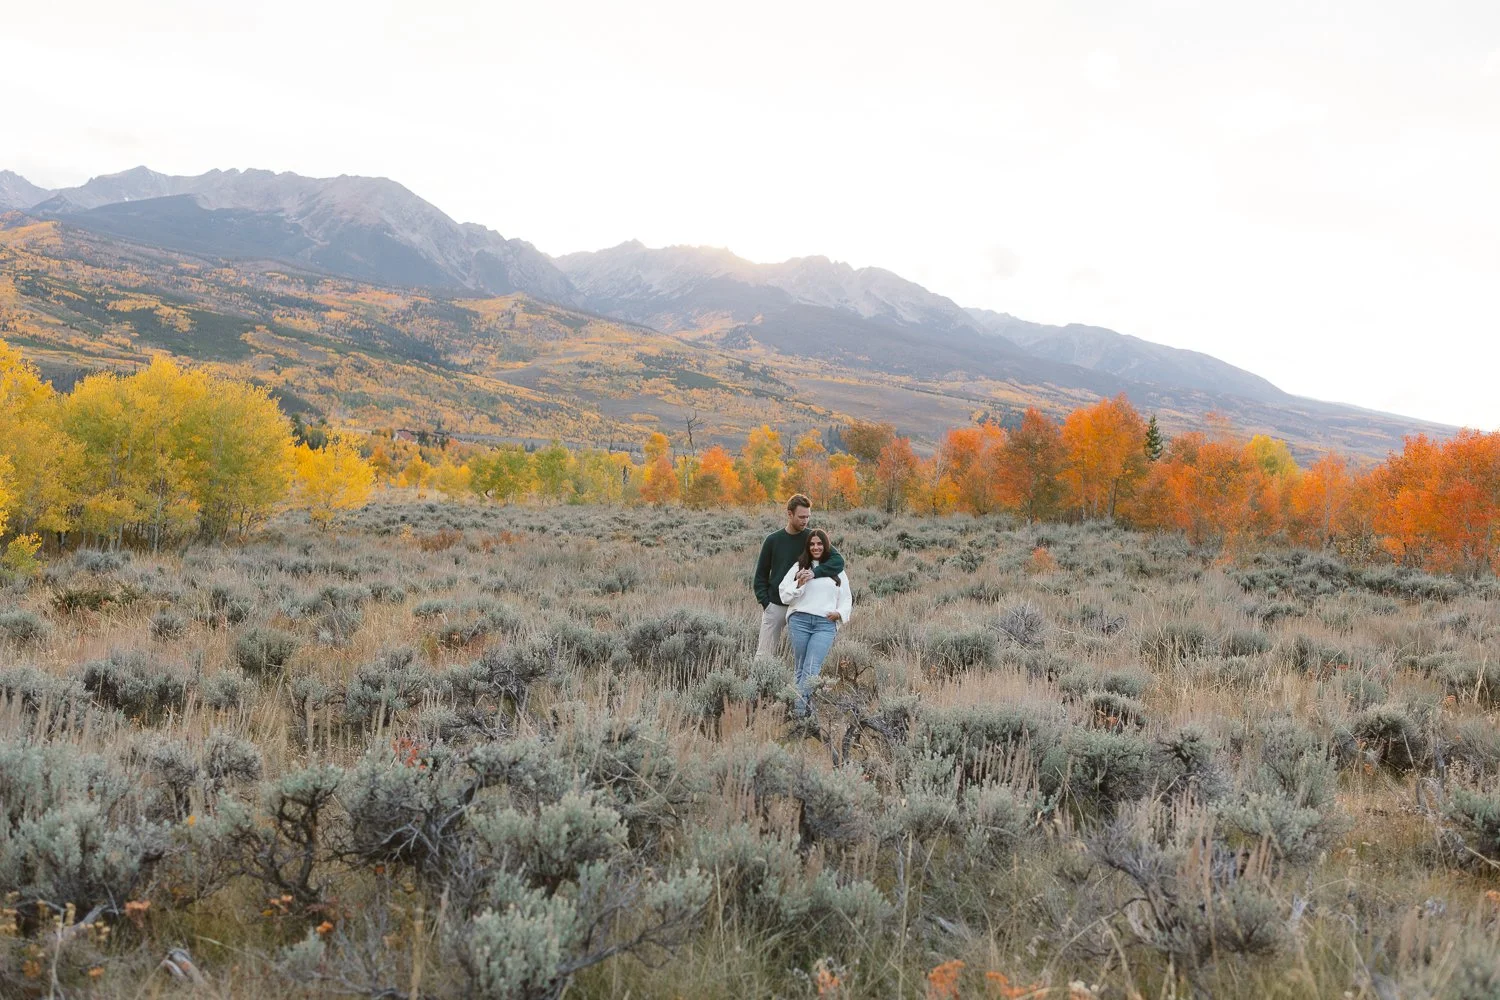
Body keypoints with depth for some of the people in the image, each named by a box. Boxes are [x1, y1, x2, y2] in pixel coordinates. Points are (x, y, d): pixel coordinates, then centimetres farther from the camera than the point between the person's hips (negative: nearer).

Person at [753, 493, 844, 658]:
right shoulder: (773, 540, 1)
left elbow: (838, 560, -11)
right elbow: (761, 574, 6)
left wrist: (815, 572, -27)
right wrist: (765, 602, -6)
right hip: (775, 607, 0)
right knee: (764, 656, 1)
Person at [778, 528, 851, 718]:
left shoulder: (837, 570, 15)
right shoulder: (799, 566, 12)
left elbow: (846, 598, 19)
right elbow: (784, 594, 8)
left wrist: (840, 613, -1)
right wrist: (799, 584, -10)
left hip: (826, 624, -1)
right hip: (800, 620, 1)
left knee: (812, 668, -14)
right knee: (801, 667, 2)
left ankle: (799, 709, -16)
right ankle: (805, 705, 9)